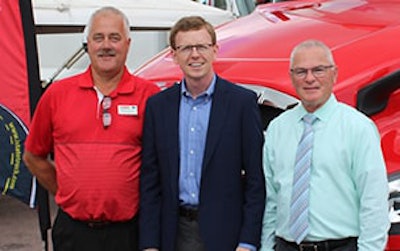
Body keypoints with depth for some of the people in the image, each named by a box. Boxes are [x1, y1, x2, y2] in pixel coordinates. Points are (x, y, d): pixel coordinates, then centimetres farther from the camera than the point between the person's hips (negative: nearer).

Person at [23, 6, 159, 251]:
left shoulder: (150, 95, -3)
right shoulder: (57, 93, 3)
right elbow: (33, 156, 13)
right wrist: (66, 194, 9)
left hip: (128, 230, -1)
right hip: (73, 230, 2)